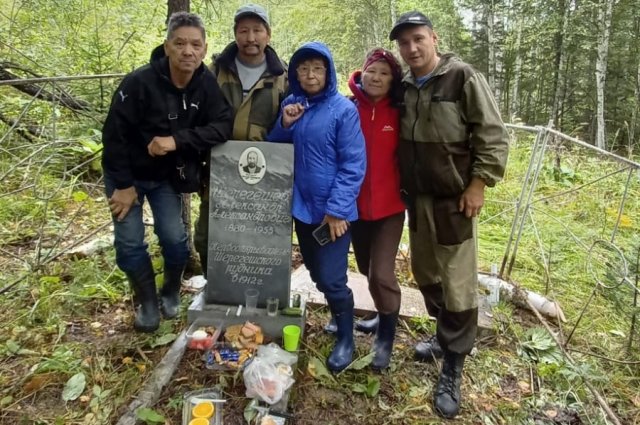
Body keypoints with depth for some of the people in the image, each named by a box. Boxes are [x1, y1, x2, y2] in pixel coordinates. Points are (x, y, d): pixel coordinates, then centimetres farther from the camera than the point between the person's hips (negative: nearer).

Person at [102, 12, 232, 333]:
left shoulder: (207, 84, -15)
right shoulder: (140, 82, -26)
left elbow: (223, 126, -24)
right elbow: (114, 134, -21)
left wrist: (177, 140, -35)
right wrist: (124, 185, -18)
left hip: (166, 176, 2)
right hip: (126, 174, -2)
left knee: (175, 238, -4)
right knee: (129, 243, -2)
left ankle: (171, 294, 25)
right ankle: (147, 302, 21)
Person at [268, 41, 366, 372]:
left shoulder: (343, 109, -11)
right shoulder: (290, 104, 6)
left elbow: (353, 165, -13)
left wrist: (337, 209, -18)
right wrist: (284, 126, -9)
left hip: (333, 210, -6)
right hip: (301, 206, 6)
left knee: (331, 278, -3)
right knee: (317, 273, 17)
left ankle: (346, 339, 19)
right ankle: (339, 316, 40)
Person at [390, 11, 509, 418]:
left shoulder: (464, 77, -9)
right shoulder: (403, 86, 7)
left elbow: (494, 136, -11)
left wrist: (478, 185, -14)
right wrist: (402, 187, 10)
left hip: (454, 199, -6)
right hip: (416, 199, 6)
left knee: (457, 286, -2)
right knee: (426, 275, 16)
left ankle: (452, 372, 13)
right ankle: (444, 338, 39)